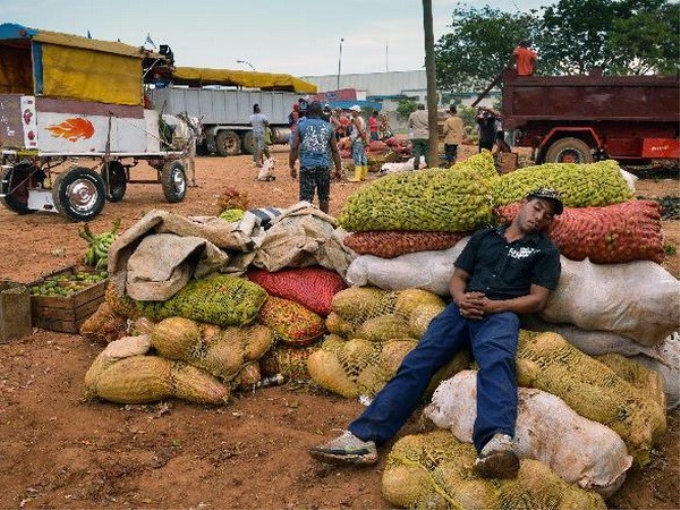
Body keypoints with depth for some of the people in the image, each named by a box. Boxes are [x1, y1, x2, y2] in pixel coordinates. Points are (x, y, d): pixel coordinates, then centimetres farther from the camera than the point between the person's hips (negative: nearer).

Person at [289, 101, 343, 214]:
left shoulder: (302, 125, 3)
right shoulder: (328, 126, 8)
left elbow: (294, 148, -1)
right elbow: (335, 150, 9)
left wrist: (292, 167, 6)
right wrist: (339, 168, 14)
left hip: (307, 166, -2)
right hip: (324, 166, 2)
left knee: (306, 198, -2)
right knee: (324, 198, 15)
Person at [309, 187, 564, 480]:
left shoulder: (545, 251, 16)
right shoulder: (484, 237, 26)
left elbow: (537, 299, 6)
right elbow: (457, 277, 22)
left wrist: (492, 305, -10)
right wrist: (461, 298, -3)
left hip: (502, 313, -3)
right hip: (464, 308, 3)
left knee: (495, 360, -39)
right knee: (418, 360, -22)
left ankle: (497, 443, -65)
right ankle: (363, 437, -35)